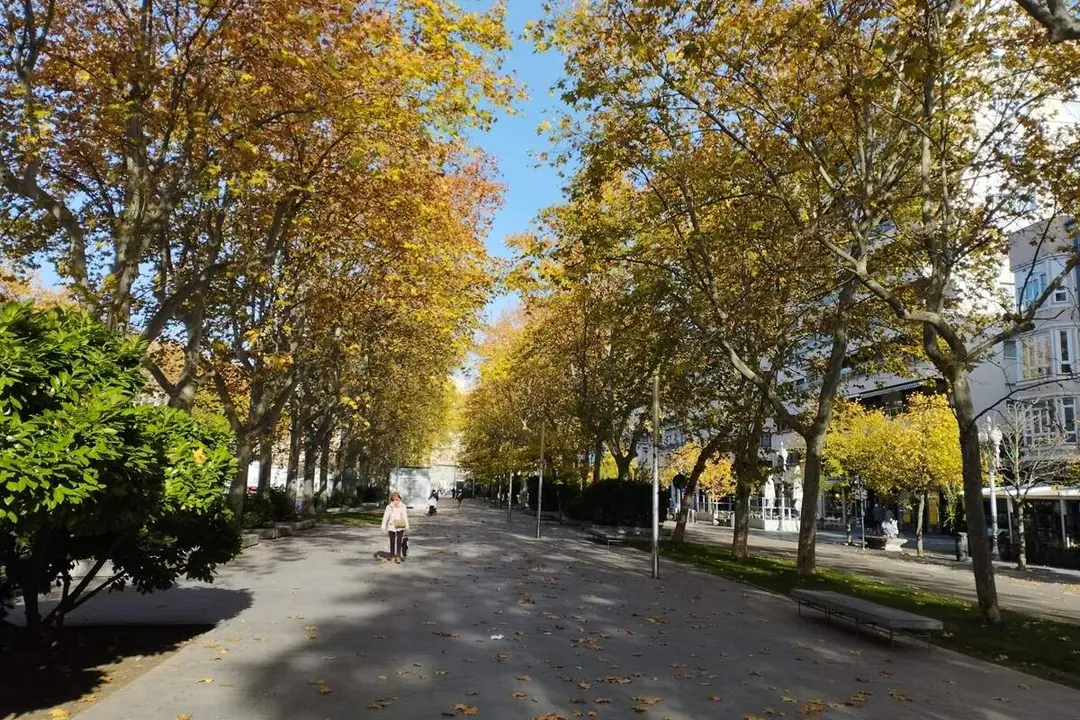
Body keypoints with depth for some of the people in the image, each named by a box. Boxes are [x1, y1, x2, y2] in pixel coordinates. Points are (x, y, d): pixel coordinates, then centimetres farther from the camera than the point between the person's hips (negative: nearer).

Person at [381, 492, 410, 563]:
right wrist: (383, 527, -3)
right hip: (391, 527, 0)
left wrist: (406, 525, 8)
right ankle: (392, 556, 23)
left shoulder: (403, 507, -2)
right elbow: (385, 517, -2)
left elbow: (405, 517, 6)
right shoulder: (389, 507, -5)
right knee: (392, 542, 10)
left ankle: (398, 556, 7)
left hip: (400, 527, 0)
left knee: (399, 542, 0)